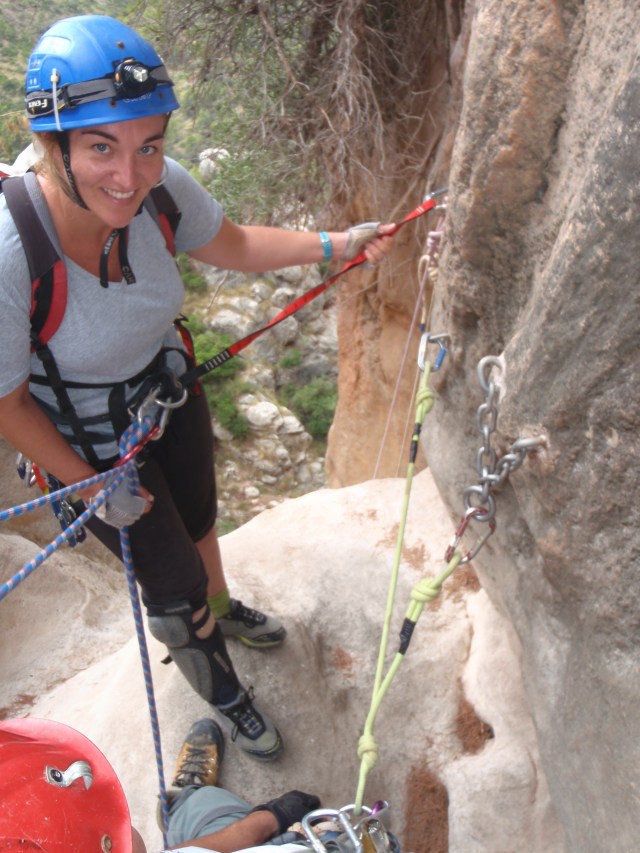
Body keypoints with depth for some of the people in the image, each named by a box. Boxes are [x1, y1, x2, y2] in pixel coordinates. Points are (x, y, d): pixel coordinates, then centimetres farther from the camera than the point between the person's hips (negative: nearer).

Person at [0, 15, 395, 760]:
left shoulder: (160, 189, -23)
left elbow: (232, 245, -1)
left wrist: (333, 244, -10)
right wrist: (95, 489, -14)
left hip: (171, 396, 5)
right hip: (89, 443, -4)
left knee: (197, 519, 28)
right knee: (173, 583, 10)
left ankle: (223, 608, 63)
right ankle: (222, 694, 44)